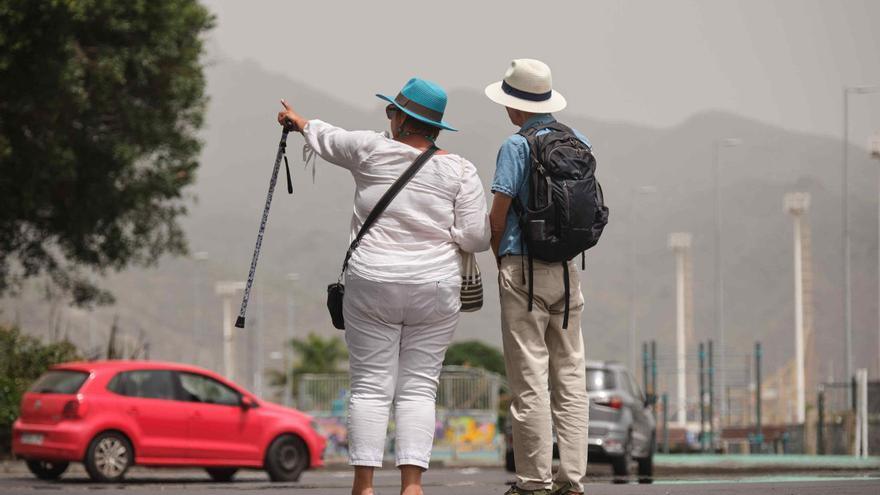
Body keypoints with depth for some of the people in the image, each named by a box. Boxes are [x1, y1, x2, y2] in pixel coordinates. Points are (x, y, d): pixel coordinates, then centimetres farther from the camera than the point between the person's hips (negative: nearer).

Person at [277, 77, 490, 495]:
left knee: (370, 386, 2)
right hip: (435, 289, 1)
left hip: (372, 286, -1)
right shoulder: (459, 171, 1)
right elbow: (475, 238, -4)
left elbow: (329, 141, 20)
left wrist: (302, 124, 41)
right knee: (419, 389, 4)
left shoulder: (371, 150, -1)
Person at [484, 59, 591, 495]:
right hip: (569, 267, 6)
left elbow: (498, 216, -11)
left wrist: (500, 258, 5)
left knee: (529, 378, -4)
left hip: (523, 267, -6)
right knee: (570, 374, 7)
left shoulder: (517, 146, -10)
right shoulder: (580, 143, 10)